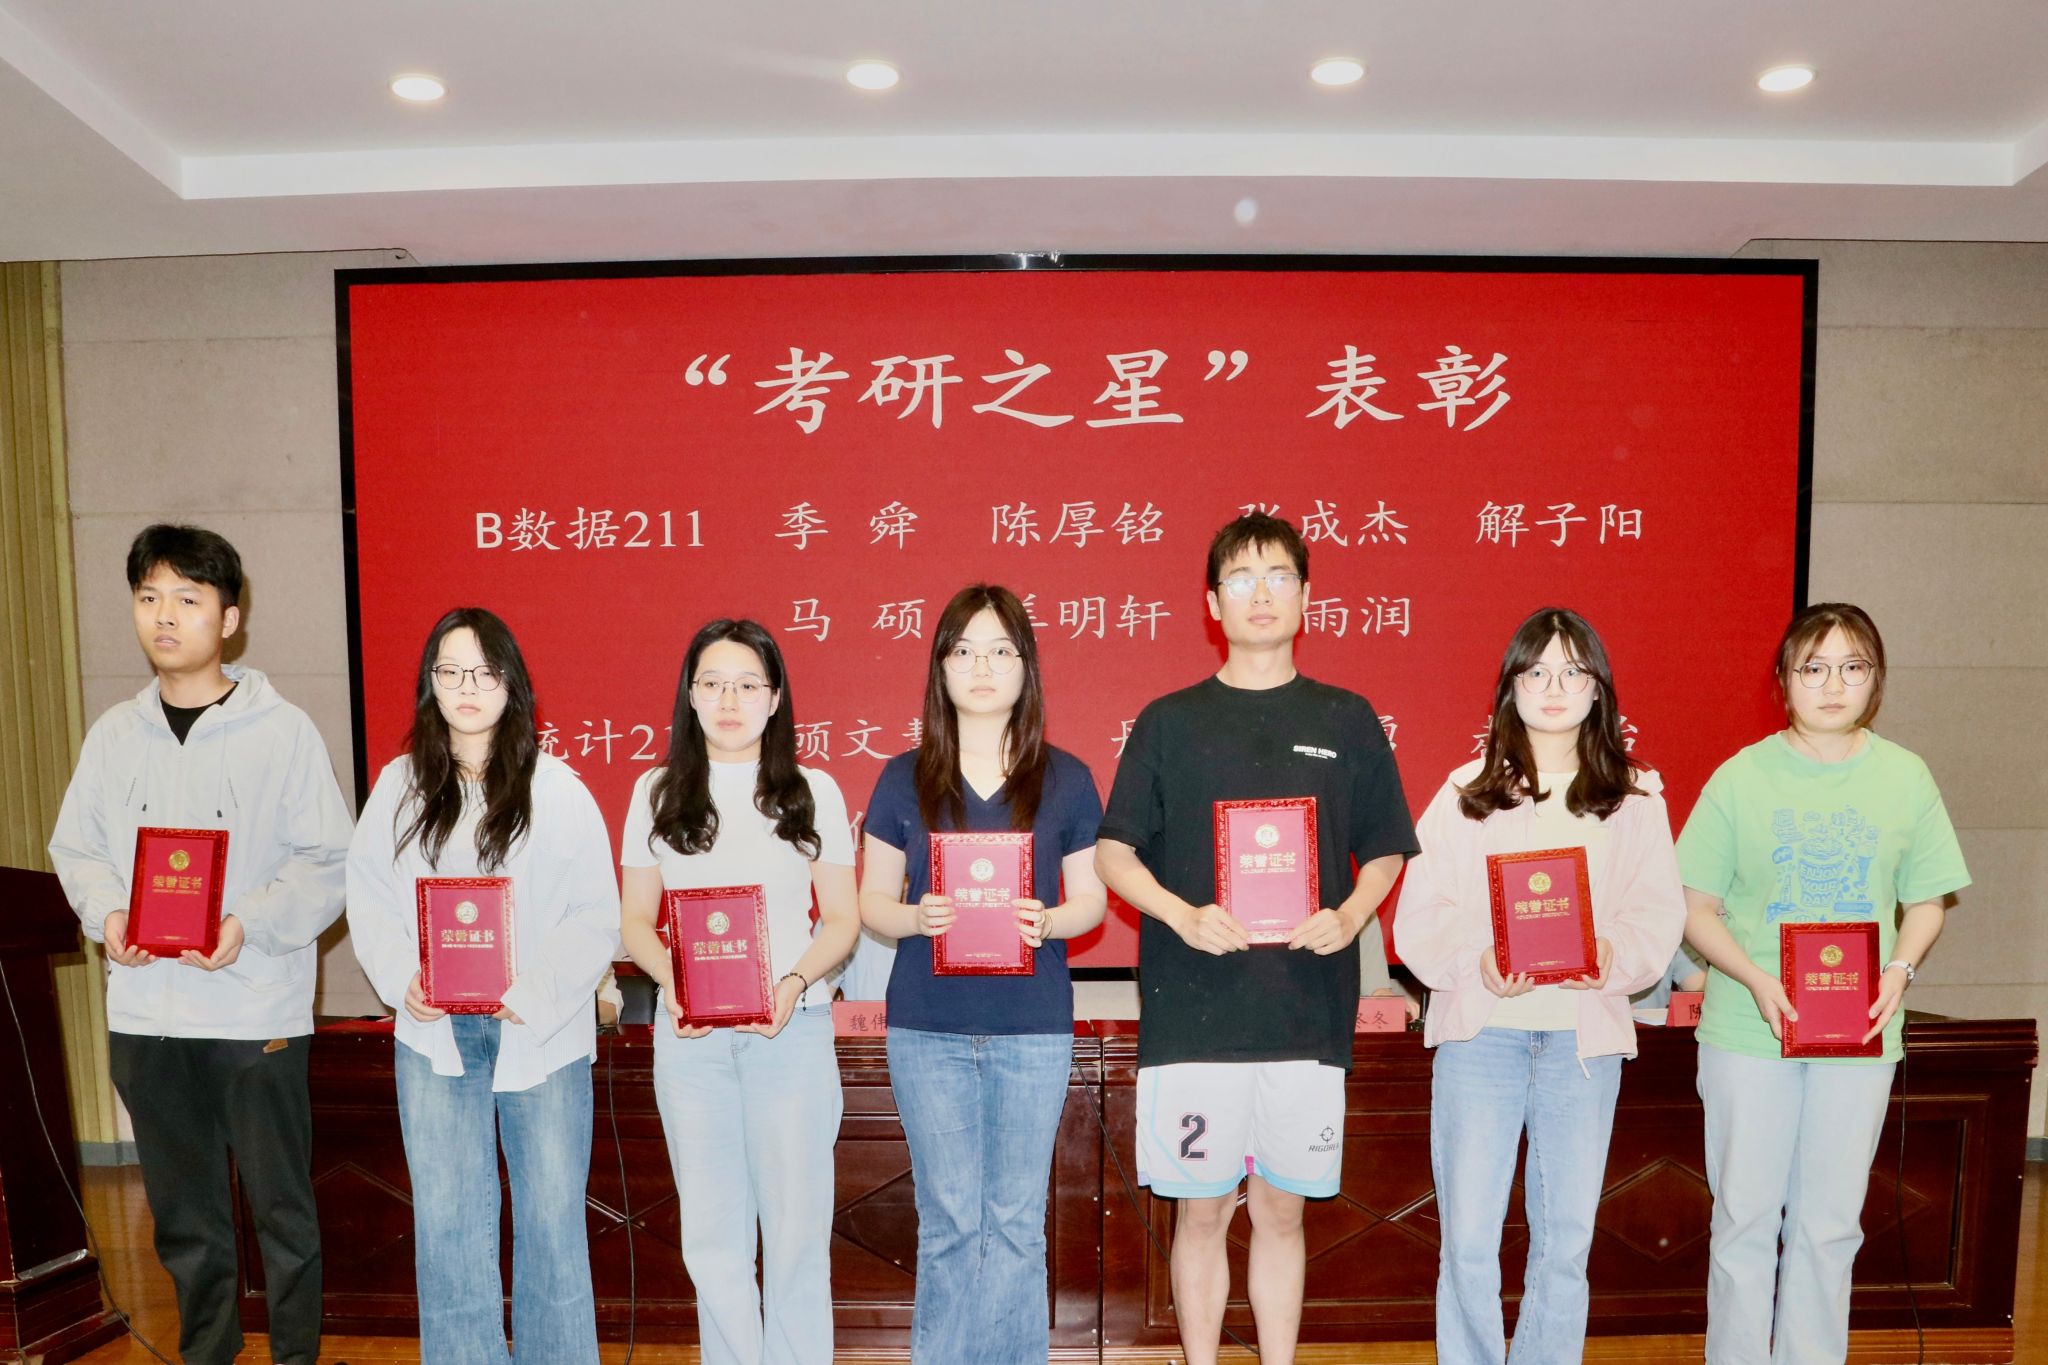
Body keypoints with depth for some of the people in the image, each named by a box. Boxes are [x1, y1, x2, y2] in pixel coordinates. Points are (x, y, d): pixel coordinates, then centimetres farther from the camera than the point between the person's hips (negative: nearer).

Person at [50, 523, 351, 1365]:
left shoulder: (281, 730, -7)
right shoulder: (113, 734, 8)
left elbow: (326, 861, -7)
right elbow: (75, 846, 13)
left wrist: (250, 925, -21)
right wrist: (104, 913, -6)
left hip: (256, 1010, -4)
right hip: (143, 1012, 4)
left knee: (282, 1209, 6)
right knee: (184, 1217, 18)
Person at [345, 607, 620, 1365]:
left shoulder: (555, 788, -3)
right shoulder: (399, 786, 6)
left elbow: (597, 918, -6)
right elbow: (370, 902, 4)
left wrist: (540, 989, -18)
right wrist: (403, 980, -12)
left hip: (542, 1036, -2)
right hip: (435, 1036, 2)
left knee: (552, 1216, 6)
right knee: (447, 1222, 8)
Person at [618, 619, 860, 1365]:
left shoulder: (814, 792, 3)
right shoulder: (656, 792, 7)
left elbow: (842, 918, 3)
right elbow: (635, 918, 8)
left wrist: (794, 983, -14)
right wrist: (672, 979, -11)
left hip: (793, 1028, -1)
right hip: (688, 1034, 1)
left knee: (795, 1224, 4)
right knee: (711, 1229, 9)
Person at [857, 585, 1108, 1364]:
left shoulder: (1065, 779, 3)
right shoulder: (904, 779, 3)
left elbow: (1092, 898, 5)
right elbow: (872, 902, 6)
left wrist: (1048, 922, -16)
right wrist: (917, 918, -16)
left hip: (1034, 1028, 0)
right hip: (928, 1028, 0)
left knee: (1016, 1219, 8)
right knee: (949, 1219, 7)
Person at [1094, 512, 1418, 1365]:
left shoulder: (1347, 720, 7)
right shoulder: (1170, 722, 3)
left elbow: (1386, 852, 12)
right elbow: (1113, 854, 3)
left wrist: (1349, 916, -8)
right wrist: (1182, 915, -14)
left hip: (1308, 1013, 1)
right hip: (1192, 1011, -1)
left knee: (1282, 1209, 12)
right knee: (1202, 1211, 8)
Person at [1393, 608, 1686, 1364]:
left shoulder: (1635, 798, 9)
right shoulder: (1466, 792, 5)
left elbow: (1658, 912, 1)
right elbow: (1421, 913, -2)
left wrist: (1614, 955, -19)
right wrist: (1478, 962, -19)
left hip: (1585, 1034, 1)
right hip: (1480, 1028, -1)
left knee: (1566, 1241, 10)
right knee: (1467, 1240, 0)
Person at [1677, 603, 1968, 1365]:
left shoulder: (1905, 778, 1)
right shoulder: (1741, 777, -5)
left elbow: (1926, 901, 8)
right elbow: (1696, 908, -3)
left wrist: (1900, 969, -10)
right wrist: (1754, 978, -18)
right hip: (1747, 1030, -2)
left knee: (1830, 1223, 12)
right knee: (1745, 1216, 8)